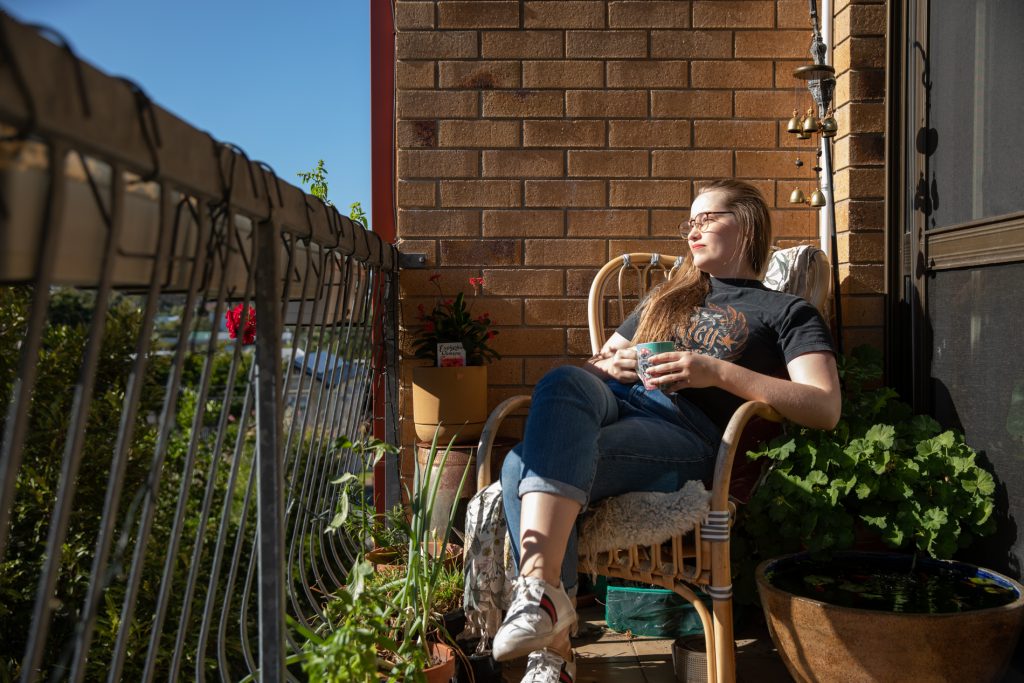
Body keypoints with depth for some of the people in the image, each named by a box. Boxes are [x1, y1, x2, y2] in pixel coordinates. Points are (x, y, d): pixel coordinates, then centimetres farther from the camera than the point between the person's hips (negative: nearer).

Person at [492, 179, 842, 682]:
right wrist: (612, 365, 10)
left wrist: (719, 372, -9)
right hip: (615, 401, 5)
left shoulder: (787, 313, 18)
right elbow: (602, 359, 37)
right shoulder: (666, 297, 36)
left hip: (689, 431, -5)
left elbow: (825, 409, 2)